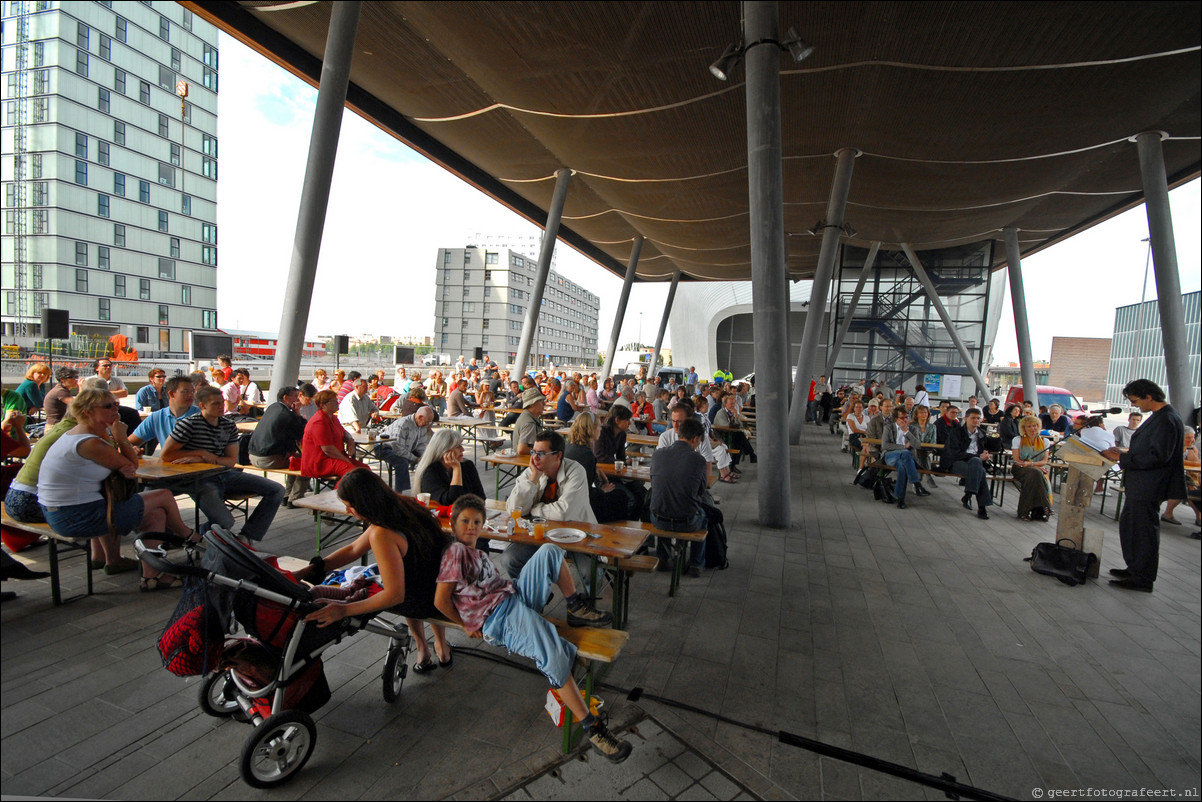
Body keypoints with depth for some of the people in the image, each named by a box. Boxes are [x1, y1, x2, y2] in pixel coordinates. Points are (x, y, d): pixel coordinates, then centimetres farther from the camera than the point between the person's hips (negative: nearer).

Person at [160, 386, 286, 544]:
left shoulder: (229, 425, 8)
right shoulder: (188, 424, -6)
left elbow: (232, 461, 4)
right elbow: (166, 455, -7)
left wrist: (202, 459, -12)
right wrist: (201, 453, -9)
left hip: (227, 475, 6)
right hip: (201, 481, -6)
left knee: (277, 491, -8)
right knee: (225, 521, -33)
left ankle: (245, 538, -5)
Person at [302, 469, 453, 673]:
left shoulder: (382, 534, -29)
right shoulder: (402, 506, -4)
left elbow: (394, 595, -24)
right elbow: (354, 549, 6)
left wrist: (343, 610, -20)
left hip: (430, 601, -7)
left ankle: (422, 649, 43)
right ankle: (442, 648, 48)